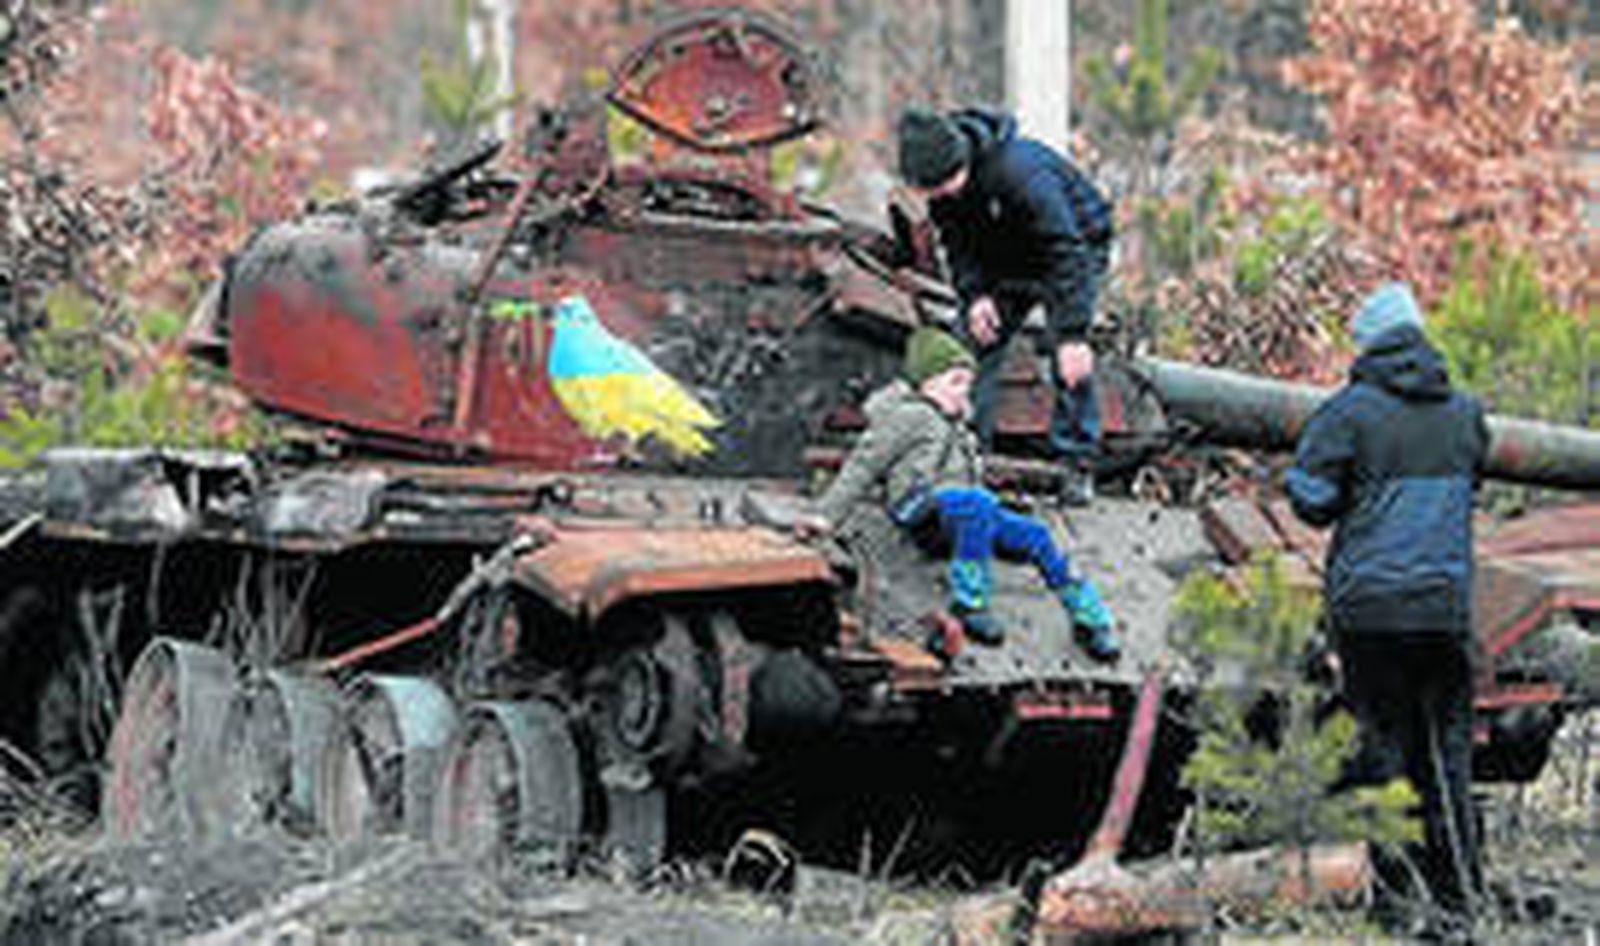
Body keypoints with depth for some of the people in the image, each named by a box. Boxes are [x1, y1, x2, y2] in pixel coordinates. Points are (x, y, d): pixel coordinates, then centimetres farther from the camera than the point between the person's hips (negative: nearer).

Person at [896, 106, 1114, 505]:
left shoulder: (1021, 172, -40)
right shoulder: (943, 182, -18)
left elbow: (1066, 253, -39)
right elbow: (957, 240, -1)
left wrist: (1073, 334, -43)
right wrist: (974, 293, -18)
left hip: (1076, 244, -6)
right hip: (1004, 260, 6)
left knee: (1070, 360, -19)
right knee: (976, 343, -4)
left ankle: (1079, 465, -10)